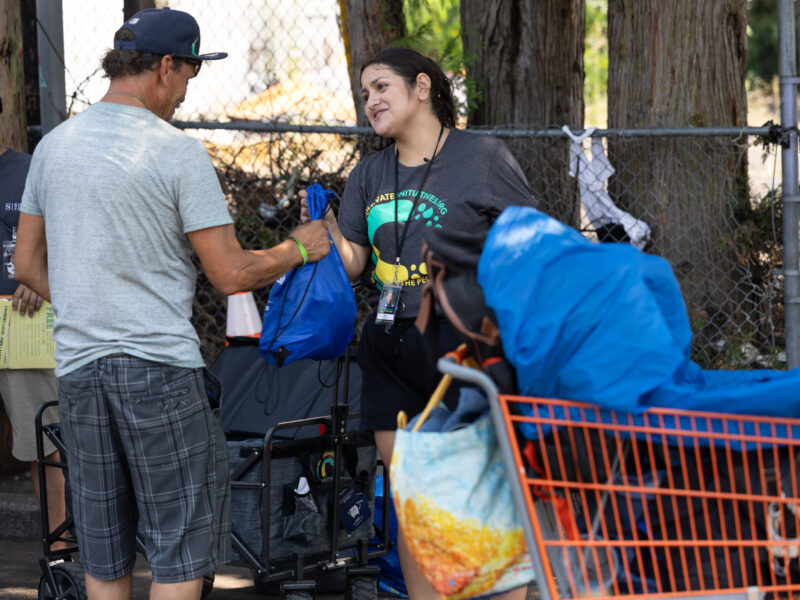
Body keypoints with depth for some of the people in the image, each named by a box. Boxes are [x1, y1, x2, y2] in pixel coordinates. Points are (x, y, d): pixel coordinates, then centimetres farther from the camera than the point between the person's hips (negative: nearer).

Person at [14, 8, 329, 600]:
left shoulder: (53, 146, 8)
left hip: (77, 367, 6)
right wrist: (297, 249, 6)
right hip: (160, 367, -6)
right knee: (181, 548, 1)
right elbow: (231, 275, -10)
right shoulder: (178, 152, -10)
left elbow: (28, 266, 15)